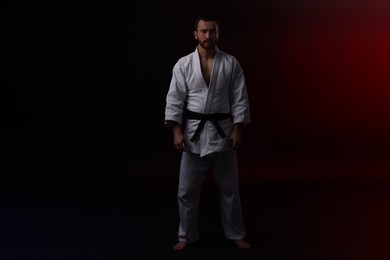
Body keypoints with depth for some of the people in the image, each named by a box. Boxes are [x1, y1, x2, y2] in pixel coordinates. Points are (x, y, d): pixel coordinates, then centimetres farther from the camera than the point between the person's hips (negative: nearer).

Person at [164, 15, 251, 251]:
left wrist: (237, 130, -6)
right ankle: (188, 235, 23)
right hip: (194, 133, 0)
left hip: (222, 132, 0)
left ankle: (236, 234, 25)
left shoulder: (231, 63, -1)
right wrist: (177, 132, -9)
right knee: (187, 190, 6)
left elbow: (240, 99, 0)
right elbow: (175, 100, -3)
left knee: (229, 188, 10)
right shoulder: (183, 64, -2)